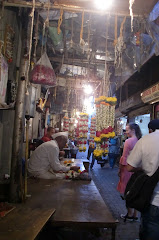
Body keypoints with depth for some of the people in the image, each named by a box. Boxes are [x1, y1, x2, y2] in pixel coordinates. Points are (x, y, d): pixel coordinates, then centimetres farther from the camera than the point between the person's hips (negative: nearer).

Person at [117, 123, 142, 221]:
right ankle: (135, 215, 26)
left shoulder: (129, 141, -16)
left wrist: (120, 170, -4)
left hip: (128, 169, -6)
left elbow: (124, 158, -13)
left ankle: (130, 215, 20)